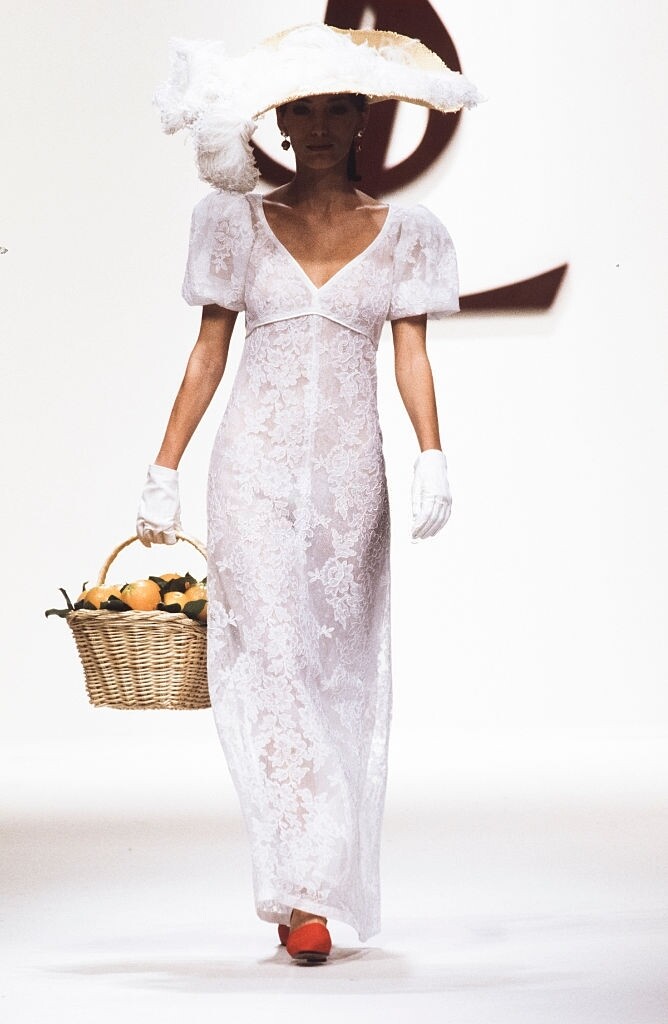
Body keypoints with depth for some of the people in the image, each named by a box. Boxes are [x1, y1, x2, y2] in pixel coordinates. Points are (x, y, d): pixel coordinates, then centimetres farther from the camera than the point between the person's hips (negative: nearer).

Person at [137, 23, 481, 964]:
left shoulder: (402, 233, 9)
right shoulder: (240, 222, 8)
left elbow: (412, 358, 2)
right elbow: (208, 351, 9)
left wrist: (433, 460, -13)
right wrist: (164, 473, 5)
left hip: (349, 471, 1)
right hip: (254, 462, -1)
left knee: (338, 666, 3)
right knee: (270, 653, -13)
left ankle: (313, 886, 12)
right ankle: (305, 890, -16)